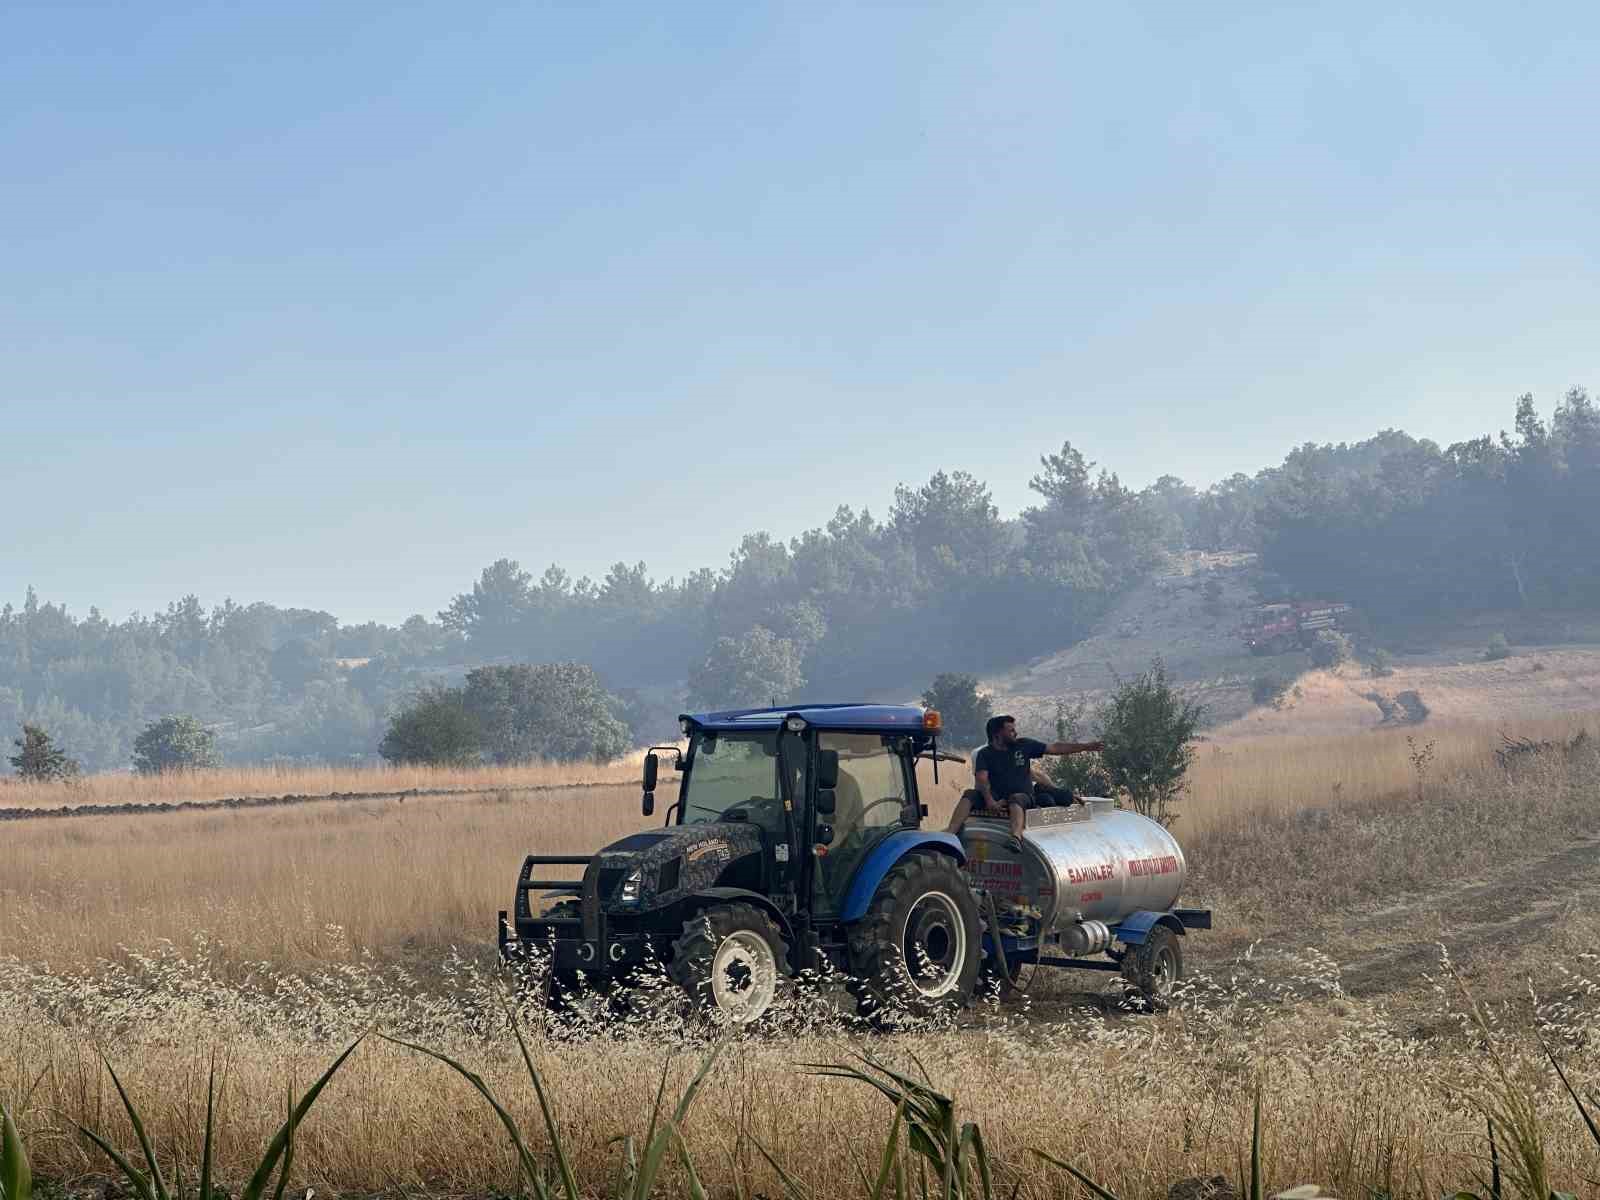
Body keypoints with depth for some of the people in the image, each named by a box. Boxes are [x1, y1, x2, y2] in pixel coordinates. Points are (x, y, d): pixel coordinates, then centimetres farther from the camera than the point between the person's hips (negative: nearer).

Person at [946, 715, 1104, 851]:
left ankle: (1016, 837, -66)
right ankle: (950, 835, -43)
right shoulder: (985, 754, 5)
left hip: (1022, 795, -1)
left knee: (1016, 801, -37)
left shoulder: (1023, 745, 11)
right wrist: (990, 801, -30)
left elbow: (1055, 748, 13)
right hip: (996, 796, 1)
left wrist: (1087, 746, 10)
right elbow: (981, 779, -11)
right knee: (969, 796, -26)